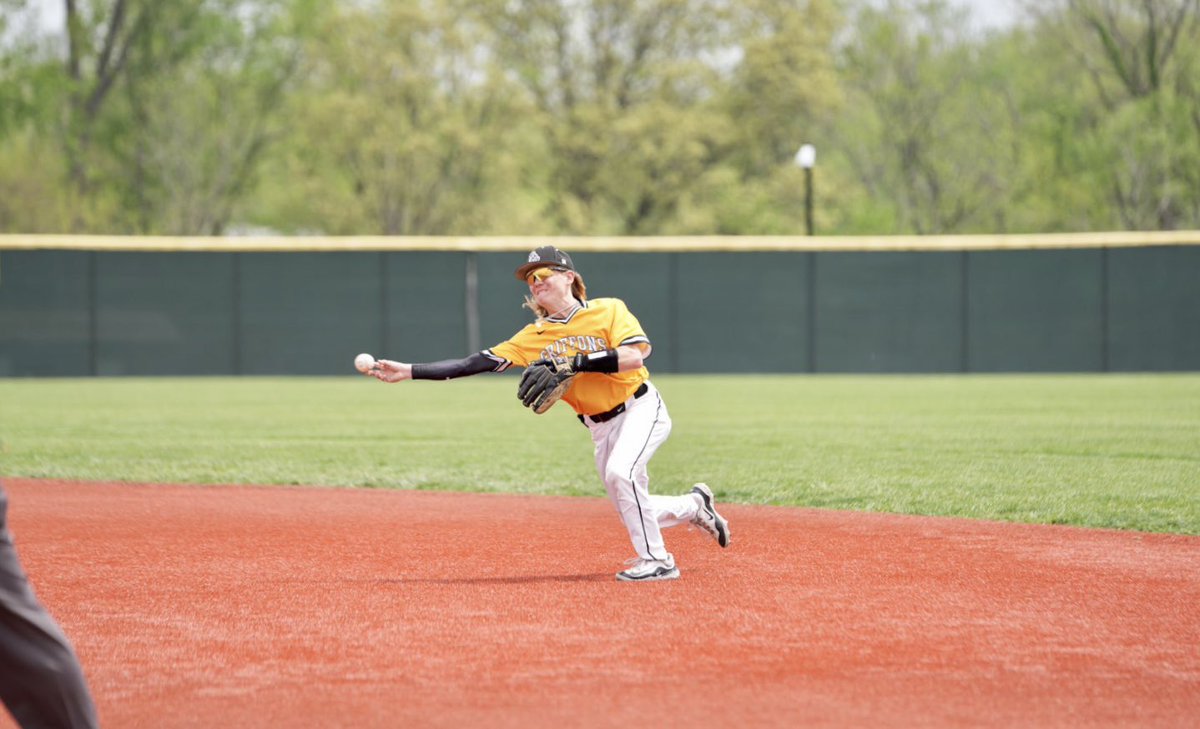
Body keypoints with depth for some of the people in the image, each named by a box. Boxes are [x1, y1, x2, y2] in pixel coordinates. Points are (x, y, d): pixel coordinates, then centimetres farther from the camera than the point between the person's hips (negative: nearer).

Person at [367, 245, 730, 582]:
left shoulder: (608, 310, -10)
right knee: (633, 511, 7)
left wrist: (576, 362, -29)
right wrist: (408, 371, -16)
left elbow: (635, 355, -24)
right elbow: (477, 363, -8)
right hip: (601, 427, 6)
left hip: (641, 409, -6)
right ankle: (695, 505, 36)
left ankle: (657, 560, -17)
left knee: (620, 472, -30)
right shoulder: (534, 337, -1)